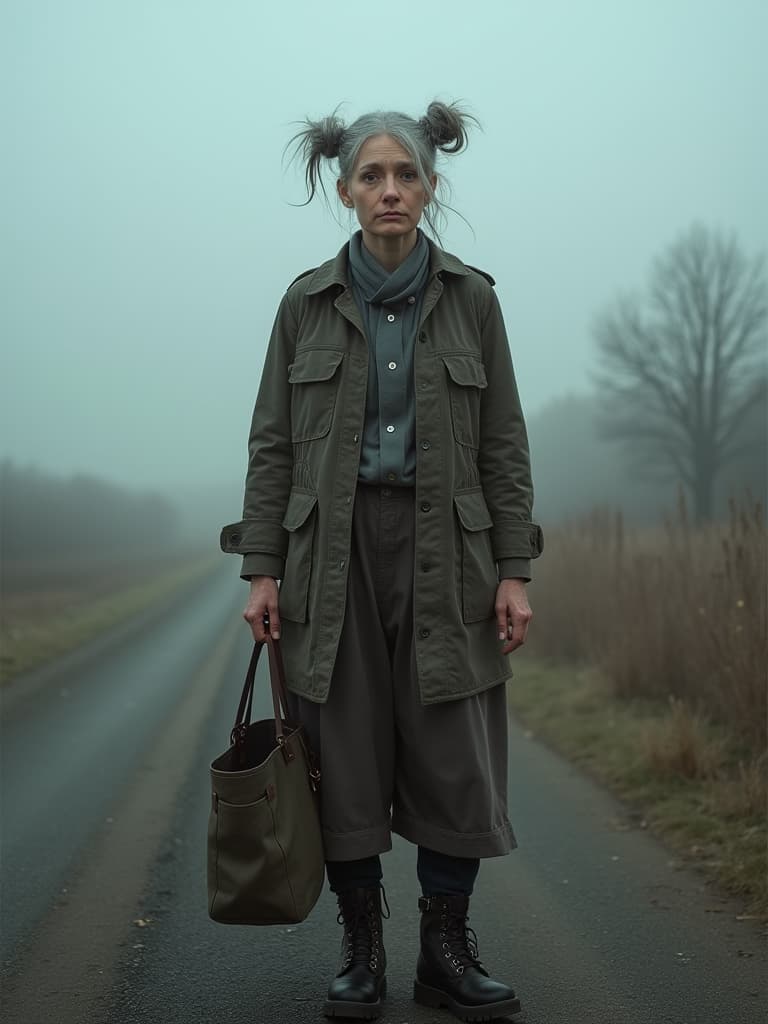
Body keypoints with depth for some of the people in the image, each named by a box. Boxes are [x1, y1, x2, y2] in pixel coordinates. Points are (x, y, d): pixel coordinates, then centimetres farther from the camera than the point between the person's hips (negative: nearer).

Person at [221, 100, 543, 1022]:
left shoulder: (471, 297, 4)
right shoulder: (307, 301, 3)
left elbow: (503, 442, 3)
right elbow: (272, 442, 4)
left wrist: (514, 572, -4)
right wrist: (261, 571, -3)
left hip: (444, 550, 0)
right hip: (334, 548, 0)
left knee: (454, 757, 0)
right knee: (346, 757, 3)